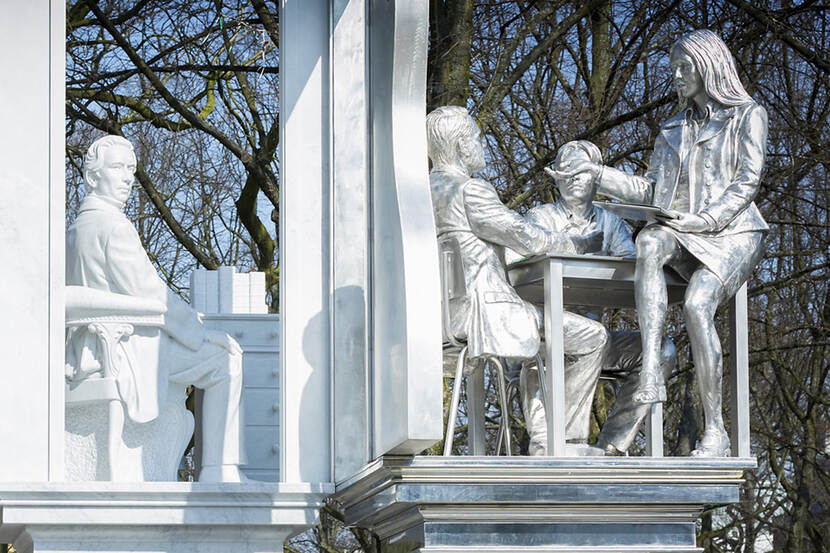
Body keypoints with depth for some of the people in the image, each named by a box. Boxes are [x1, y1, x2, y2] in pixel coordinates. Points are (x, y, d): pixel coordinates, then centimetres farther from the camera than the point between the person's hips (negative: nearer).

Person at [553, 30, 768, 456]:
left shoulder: (747, 116, 7)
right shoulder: (674, 130, 25)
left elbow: (746, 182, -3)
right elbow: (650, 191, 21)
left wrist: (703, 219, -17)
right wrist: (598, 173, 10)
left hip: (733, 233, -4)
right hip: (686, 237, 4)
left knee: (696, 305, -33)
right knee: (649, 243, -35)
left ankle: (715, 430, -27)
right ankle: (650, 373, -47)